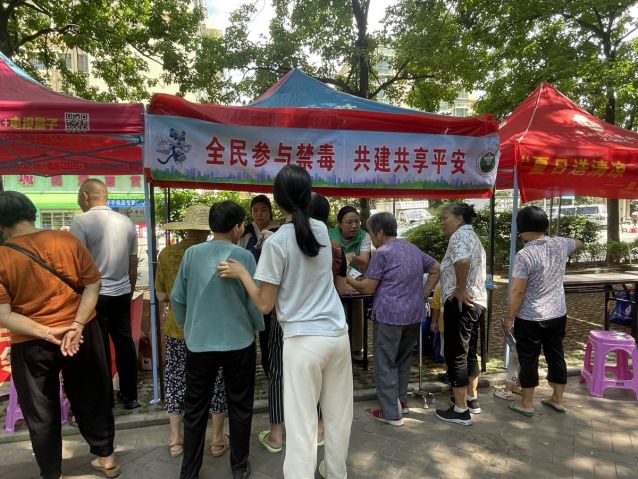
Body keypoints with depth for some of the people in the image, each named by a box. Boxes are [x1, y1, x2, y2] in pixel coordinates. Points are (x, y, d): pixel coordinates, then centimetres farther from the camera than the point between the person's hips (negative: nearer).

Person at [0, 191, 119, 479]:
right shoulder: (66, 240, -9)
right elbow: (92, 284, -10)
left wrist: (47, 333, -18)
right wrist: (77, 324, -14)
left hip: (30, 344, -1)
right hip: (81, 333, 2)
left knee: (41, 411, 18)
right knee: (90, 399, 19)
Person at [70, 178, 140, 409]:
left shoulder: (81, 222, -11)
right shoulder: (126, 222, 4)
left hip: (94, 296, -5)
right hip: (122, 294, 5)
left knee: (99, 349, 6)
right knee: (125, 344, 13)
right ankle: (129, 395, 24)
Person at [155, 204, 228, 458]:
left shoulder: (166, 254, -6)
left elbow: (161, 296, 1)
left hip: (177, 328, 2)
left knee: (175, 378, 18)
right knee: (216, 379, 14)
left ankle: (175, 439, 29)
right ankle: (218, 439, 25)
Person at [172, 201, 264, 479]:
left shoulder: (191, 254, -5)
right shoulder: (244, 256, -12)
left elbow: (177, 298, 1)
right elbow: (254, 301, -8)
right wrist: (258, 327, 11)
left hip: (199, 343, 2)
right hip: (238, 342, -2)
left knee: (195, 409, 17)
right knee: (240, 407, 16)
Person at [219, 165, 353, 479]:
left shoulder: (276, 242, -11)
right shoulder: (322, 230, 4)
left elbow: (264, 304, -8)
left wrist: (241, 273, 3)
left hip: (303, 341, -6)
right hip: (337, 334, 6)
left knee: (301, 425, 4)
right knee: (338, 415, 20)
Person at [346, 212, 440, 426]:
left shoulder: (382, 253, -11)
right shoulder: (412, 248, 13)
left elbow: (368, 288, -10)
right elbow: (435, 268, 20)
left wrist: (348, 278, 5)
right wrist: (423, 294, 15)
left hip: (389, 315, -7)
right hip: (414, 314, 8)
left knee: (386, 364, 4)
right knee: (404, 359, 22)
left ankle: (391, 413, 11)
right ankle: (401, 400, 32)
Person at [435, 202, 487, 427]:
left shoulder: (460, 235, -14)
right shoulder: (472, 236, 20)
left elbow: (462, 261, -34)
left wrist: (460, 289, -23)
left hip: (461, 303, -11)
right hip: (476, 301, 11)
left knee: (456, 354, -2)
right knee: (469, 352, 19)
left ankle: (461, 410, 7)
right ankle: (472, 399, 31)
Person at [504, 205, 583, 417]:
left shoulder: (524, 255, -23)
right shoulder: (560, 244, -3)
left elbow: (517, 291, -21)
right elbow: (579, 243, 23)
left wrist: (509, 318, -11)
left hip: (530, 318, -6)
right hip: (558, 315, 6)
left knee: (528, 360, 8)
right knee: (556, 356, 18)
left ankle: (526, 403, 21)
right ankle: (558, 400, 33)